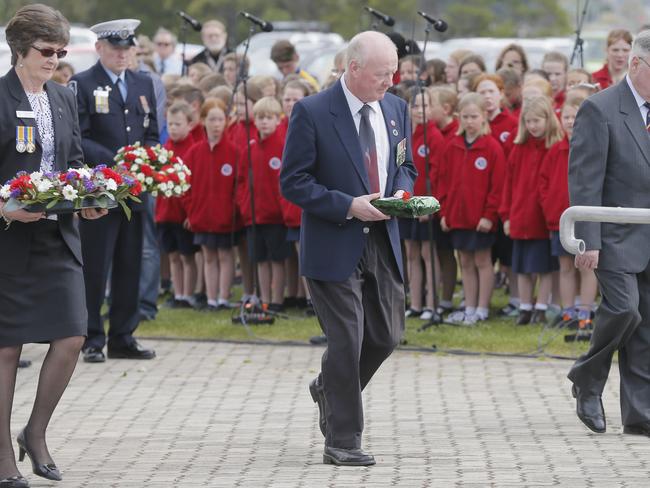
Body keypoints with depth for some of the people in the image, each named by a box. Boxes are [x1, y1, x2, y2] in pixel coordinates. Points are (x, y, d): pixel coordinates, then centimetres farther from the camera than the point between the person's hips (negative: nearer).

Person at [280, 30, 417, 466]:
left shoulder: (396, 109, 7)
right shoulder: (312, 112, -12)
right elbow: (293, 183, -12)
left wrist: (401, 193, -5)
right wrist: (349, 206, -20)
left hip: (383, 242, 6)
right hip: (335, 245, -6)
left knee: (387, 335, 9)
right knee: (346, 340, -5)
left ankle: (331, 389, 37)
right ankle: (342, 441, 5)